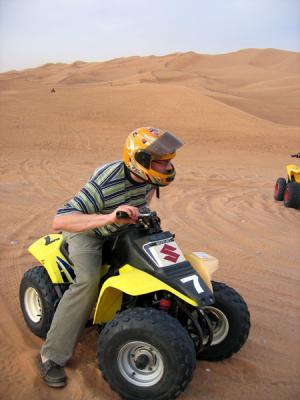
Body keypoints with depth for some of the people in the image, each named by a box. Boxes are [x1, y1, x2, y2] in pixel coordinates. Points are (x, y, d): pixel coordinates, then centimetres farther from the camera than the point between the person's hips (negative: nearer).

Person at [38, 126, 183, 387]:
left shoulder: (145, 175, -15)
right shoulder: (105, 184, -37)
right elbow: (59, 221, -46)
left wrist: (143, 208, 3)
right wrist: (109, 217, -57)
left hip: (124, 229, 7)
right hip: (87, 229, -7)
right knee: (89, 281, -30)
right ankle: (51, 356, -19)